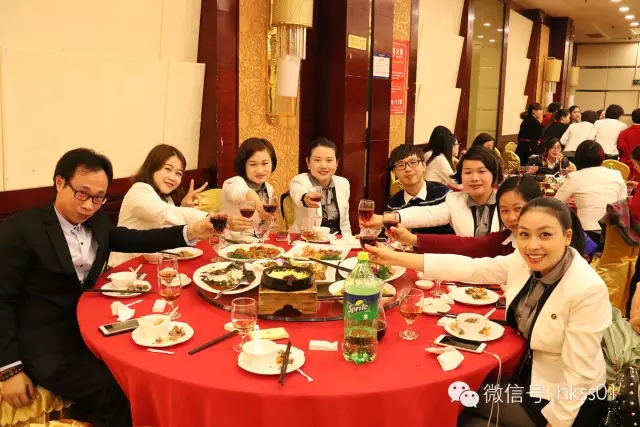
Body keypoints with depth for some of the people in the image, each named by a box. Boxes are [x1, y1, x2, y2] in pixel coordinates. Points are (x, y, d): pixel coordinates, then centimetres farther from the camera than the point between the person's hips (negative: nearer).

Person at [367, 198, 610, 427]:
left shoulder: (588, 290, -29)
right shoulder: (523, 262, -11)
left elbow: (578, 376, -25)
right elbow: (468, 267, -9)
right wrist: (395, 258, -9)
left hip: (567, 400, -5)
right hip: (528, 377, 5)